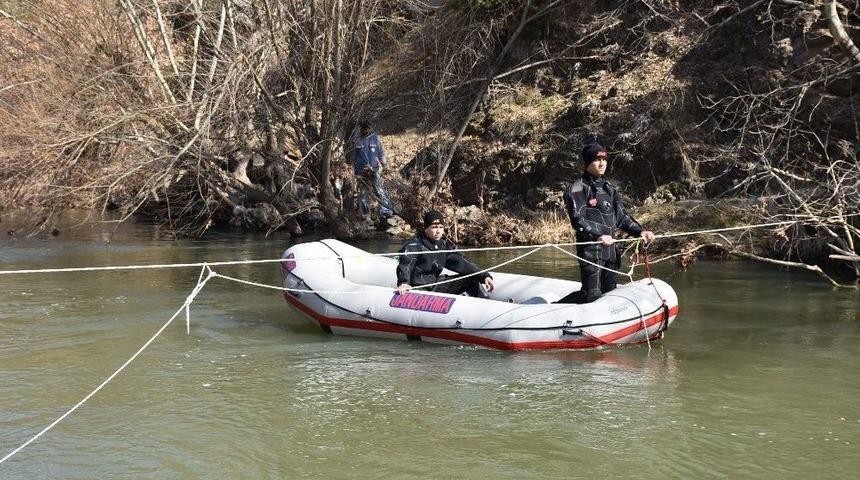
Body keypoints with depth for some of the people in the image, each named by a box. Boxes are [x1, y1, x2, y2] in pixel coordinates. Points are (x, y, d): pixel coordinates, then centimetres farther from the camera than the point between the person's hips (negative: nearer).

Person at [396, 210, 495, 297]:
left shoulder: (444, 245, 7)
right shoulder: (414, 245, -12)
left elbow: (461, 263, 3)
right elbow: (405, 264, -28)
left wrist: (484, 276, -8)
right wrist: (403, 282, -50)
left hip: (436, 284, 7)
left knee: (470, 280, 1)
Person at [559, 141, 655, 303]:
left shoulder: (610, 189, 18)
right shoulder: (578, 189, -4)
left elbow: (621, 217, 18)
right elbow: (578, 220, -15)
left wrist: (640, 232, 2)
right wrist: (597, 236, -29)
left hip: (611, 249, 8)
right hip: (591, 249, -8)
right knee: (592, 294, -13)